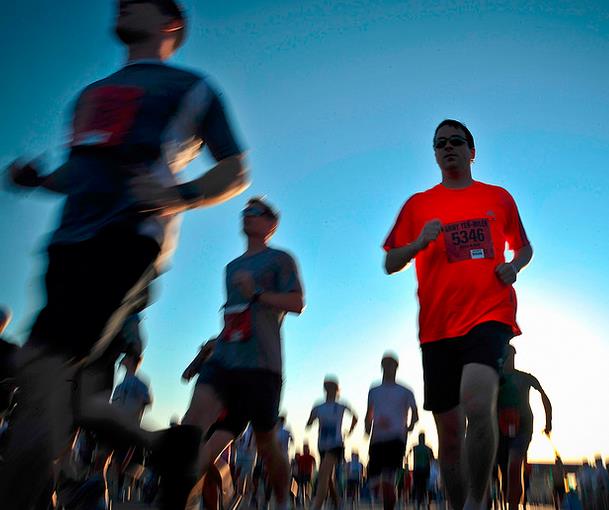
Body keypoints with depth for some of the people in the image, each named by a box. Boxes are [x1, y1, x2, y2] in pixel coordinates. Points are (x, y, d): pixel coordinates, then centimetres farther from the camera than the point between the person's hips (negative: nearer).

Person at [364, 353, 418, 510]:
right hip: (376, 440, 3)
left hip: (396, 439, -3)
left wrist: (408, 428, -7)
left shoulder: (405, 392, 9)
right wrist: (368, 429, 3)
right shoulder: (374, 391, 17)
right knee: (374, 480, -1)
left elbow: (414, 415, 9)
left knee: (388, 480, -16)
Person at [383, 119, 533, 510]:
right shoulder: (418, 204, 12)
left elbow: (525, 246, 25)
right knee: (449, 433, 7)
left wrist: (514, 266, 3)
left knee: (477, 405, -26)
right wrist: (419, 243, -9)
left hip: (490, 315, -1)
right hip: (438, 326, 2)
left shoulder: (499, 198, 14)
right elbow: (390, 264, 10)